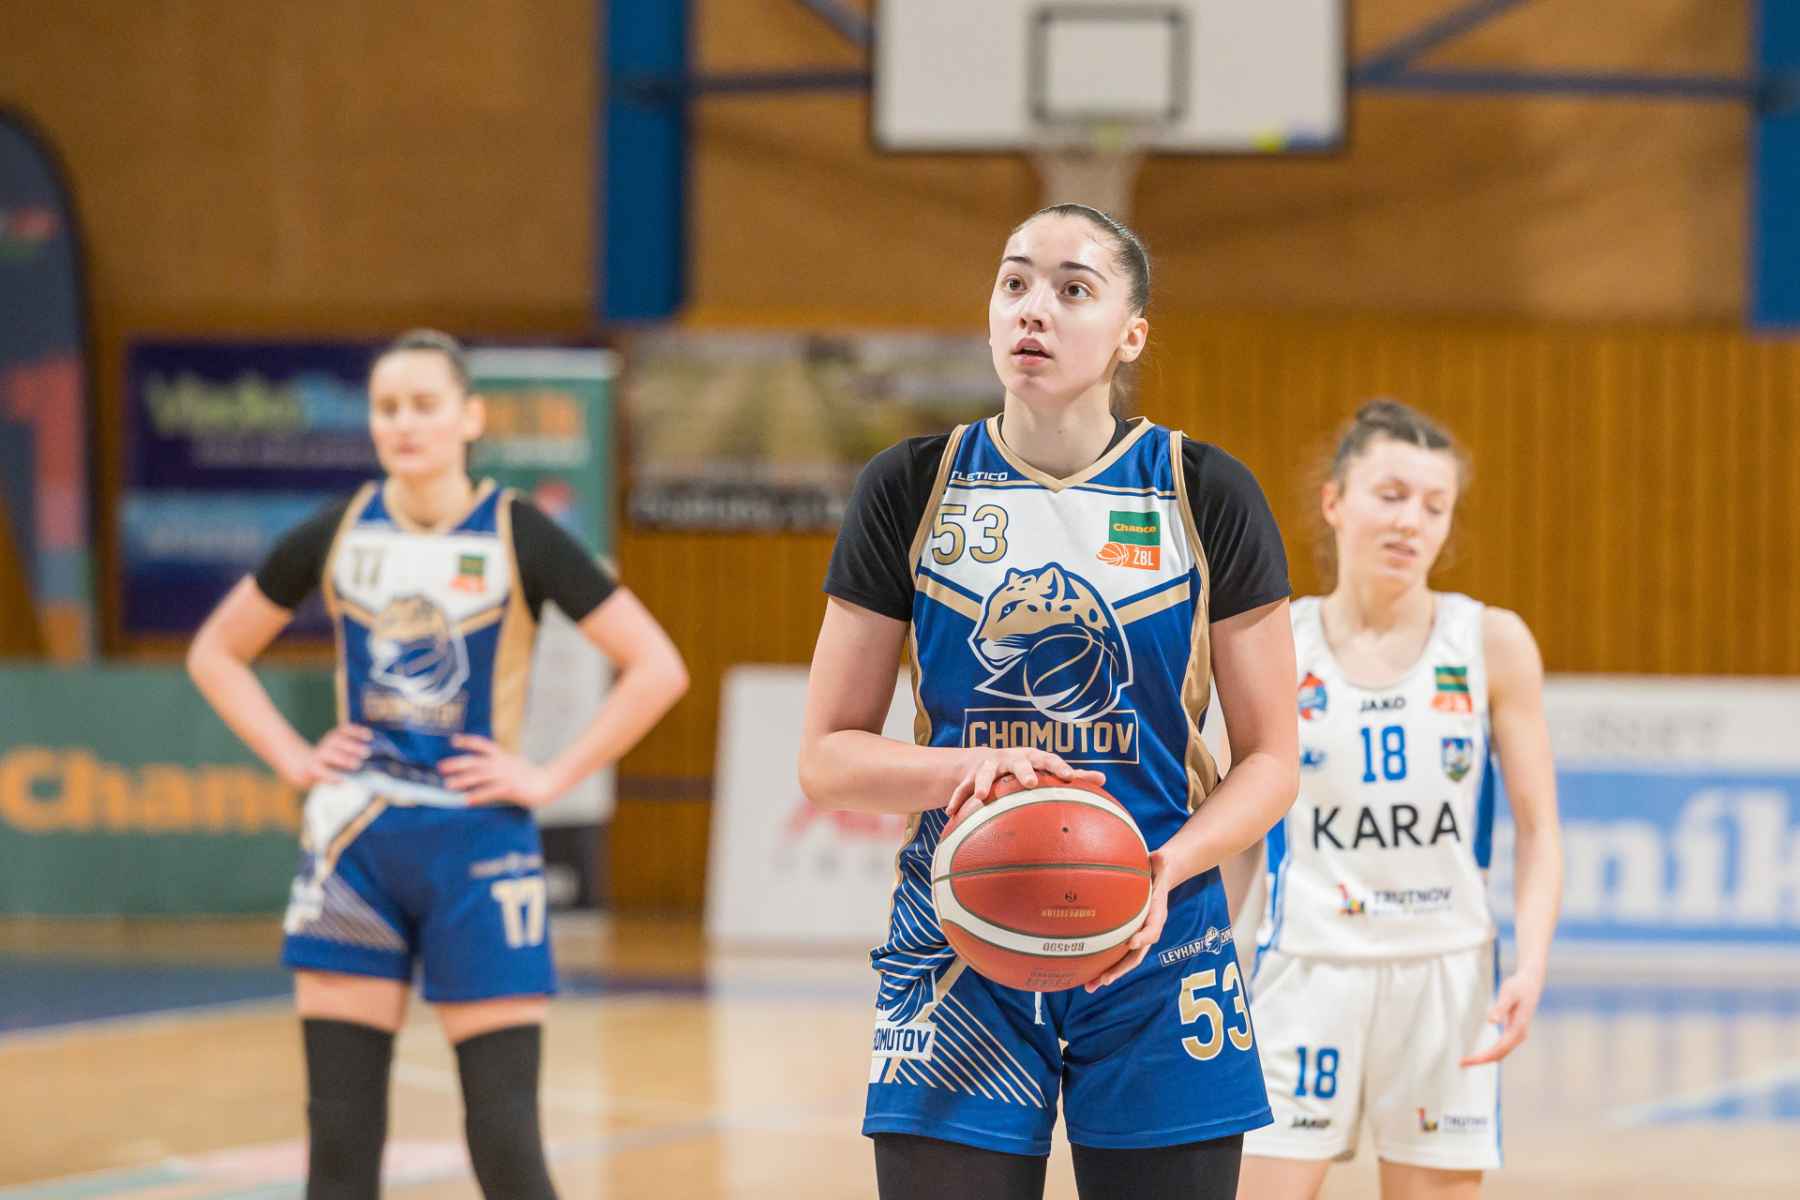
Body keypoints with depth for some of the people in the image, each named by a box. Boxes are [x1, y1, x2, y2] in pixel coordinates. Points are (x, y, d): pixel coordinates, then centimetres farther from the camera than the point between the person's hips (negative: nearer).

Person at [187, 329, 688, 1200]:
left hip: (477, 842, -3)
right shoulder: (336, 536, 3)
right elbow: (215, 652, 15)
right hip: (353, 839, 3)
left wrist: (552, 778, -9)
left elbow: (656, 668, -5)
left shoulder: (520, 538, -5)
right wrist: (292, 759, 3)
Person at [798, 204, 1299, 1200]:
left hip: (1154, 949, 0)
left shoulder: (1206, 498, 1)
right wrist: (966, 767, -16)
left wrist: (1169, 867, -16)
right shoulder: (911, 491, 3)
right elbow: (827, 757, 4)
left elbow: (1269, 760, 3)